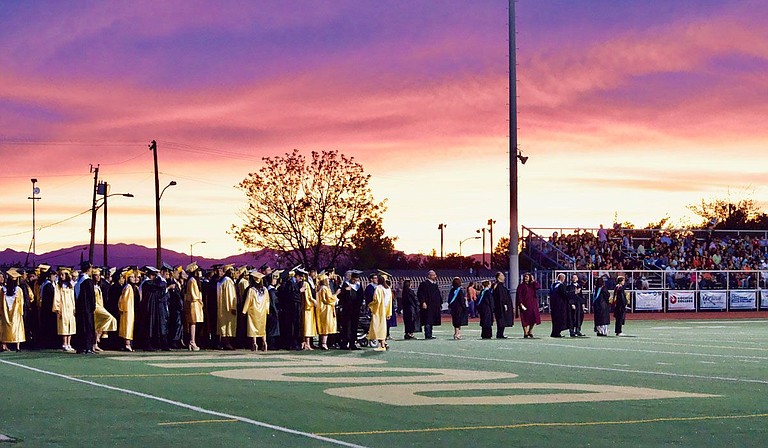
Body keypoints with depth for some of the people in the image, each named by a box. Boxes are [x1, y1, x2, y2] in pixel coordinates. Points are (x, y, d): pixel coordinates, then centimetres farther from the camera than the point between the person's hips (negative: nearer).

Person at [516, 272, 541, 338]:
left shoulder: (532, 285, 14)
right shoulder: (521, 286, 1)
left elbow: (538, 287, -6)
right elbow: (519, 295, -6)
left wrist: (533, 280, -2)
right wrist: (521, 304, -16)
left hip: (533, 304, 5)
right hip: (525, 304, -5)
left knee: (533, 319, 4)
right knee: (525, 320, -5)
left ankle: (530, 332, 18)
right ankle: (525, 334, -1)